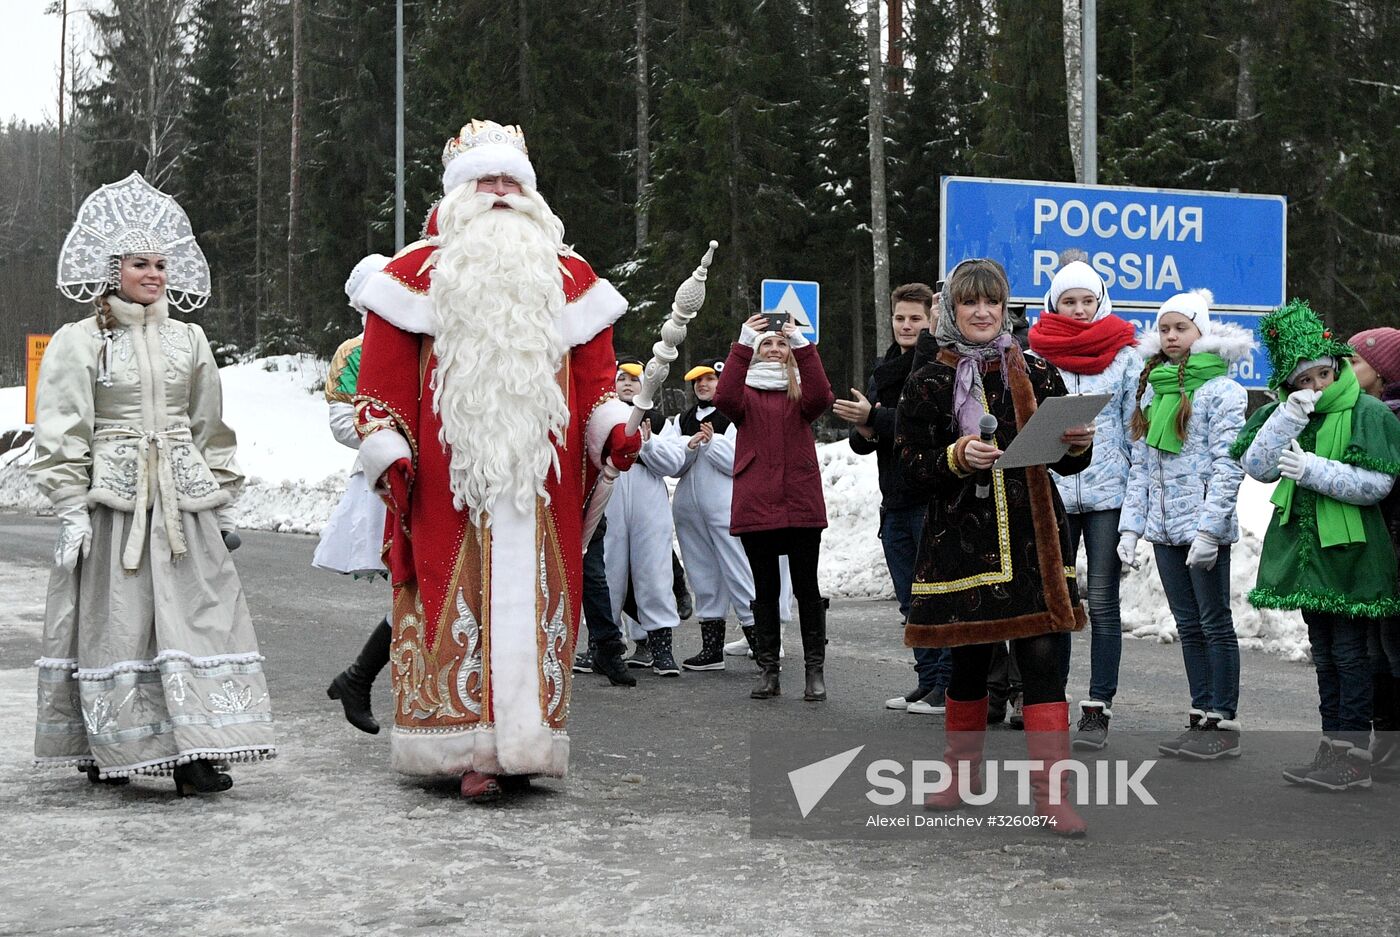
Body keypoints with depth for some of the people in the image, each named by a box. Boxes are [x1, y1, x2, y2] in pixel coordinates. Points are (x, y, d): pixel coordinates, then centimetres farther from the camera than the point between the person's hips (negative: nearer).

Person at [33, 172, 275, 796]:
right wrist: (72, 511, -11)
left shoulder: (187, 340, 13)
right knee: (113, 621, -1)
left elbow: (211, 428, 18)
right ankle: (108, 751, 12)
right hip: (111, 501, -3)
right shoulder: (80, 342, 1)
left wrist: (224, 501, 15)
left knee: (194, 615, -3)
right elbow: (61, 434, -3)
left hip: (184, 502, 4)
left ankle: (193, 751, -2)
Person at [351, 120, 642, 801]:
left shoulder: (569, 278, 18)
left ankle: (518, 745, 5)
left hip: (539, 483, 3)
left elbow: (594, 375, 17)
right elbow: (381, 380, 4)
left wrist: (612, 428, -2)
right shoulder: (417, 273, 8)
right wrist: (389, 457, -7)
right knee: (454, 605, -6)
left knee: (532, 605, 0)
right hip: (445, 484, -2)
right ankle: (463, 748, -3)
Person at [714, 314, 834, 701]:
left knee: (806, 588, 1)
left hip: (802, 505, 0)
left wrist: (802, 345, -19)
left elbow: (820, 398, -13)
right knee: (765, 590, 6)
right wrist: (743, 344, -22)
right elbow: (724, 398, -15)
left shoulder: (799, 394, 11)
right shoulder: (746, 395, 9)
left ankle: (815, 670, 5)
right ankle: (768, 671, 11)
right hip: (755, 506, 0)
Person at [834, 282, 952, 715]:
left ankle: (949, 686, -4)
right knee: (911, 601, 12)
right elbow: (860, 441, 19)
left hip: (932, 497, -8)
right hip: (895, 501, 8)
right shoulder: (883, 371, 18)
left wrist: (874, 417, -23)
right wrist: (864, 432, -4)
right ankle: (928, 680, 20)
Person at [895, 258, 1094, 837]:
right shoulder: (928, 385, 3)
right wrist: (957, 458, -19)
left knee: (1043, 659, -7)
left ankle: (1051, 793, -4)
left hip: (1033, 540, 1)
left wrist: (1078, 444, -9)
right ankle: (963, 774, 30)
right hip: (962, 543, -1)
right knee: (968, 662, 9)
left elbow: (1065, 463, 13)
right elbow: (911, 470, -1)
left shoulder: (1036, 375, 7)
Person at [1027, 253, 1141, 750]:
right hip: (1052, 491, 2)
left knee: (1102, 602, -2)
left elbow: (1137, 428, 4)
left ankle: (1098, 710, 2)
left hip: (1108, 491, -1)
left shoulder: (1125, 354, 4)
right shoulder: (1033, 358, 5)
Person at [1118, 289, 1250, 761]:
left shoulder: (1221, 390, -7)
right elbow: (1140, 465, 15)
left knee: (1214, 623, 0)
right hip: (1163, 527, 7)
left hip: (1204, 527, -7)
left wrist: (1209, 528, -19)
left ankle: (1223, 722, 5)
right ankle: (1201, 717, 17)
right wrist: (1131, 525, 9)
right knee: (1188, 625, 11)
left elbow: (1228, 464, -13)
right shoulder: (1152, 389, 14)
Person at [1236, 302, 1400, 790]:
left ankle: (1355, 755, 2)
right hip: (1305, 548, 6)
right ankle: (1333, 749, 19)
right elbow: (1256, 466, -5)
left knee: (1349, 650, -3)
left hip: (1350, 550, -6)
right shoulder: (1285, 414, 8)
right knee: (1324, 652, 12)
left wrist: (1313, 469, -21)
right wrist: (1289, 416, -14)